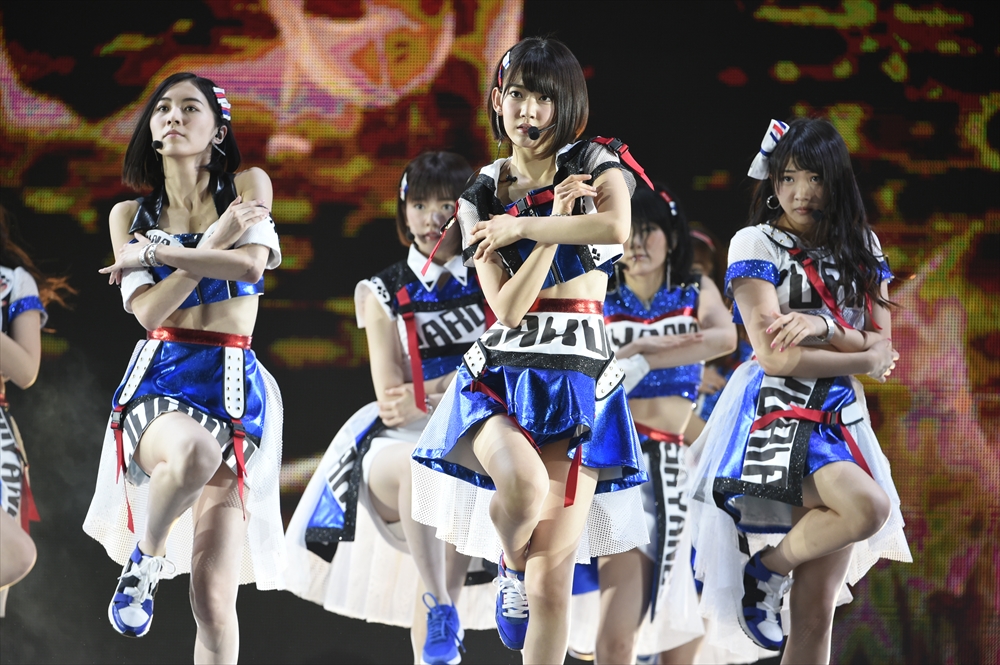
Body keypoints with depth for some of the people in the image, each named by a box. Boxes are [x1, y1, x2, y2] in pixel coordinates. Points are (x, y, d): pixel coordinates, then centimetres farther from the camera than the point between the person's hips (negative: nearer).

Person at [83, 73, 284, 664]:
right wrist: (215, 242, -7)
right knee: (192, 453, -39)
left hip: (233, 383, 0)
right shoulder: (131, 215, 12)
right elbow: (150, 310, -2)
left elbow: (249, 265, -12)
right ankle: (146, 555, -8)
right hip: (158, 376, 0)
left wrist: (152, 253, -4)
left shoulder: (247, 187, 8)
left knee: (214, 599, -9)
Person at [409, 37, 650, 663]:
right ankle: (509, 565, 1)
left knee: (553, 568, -4)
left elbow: (616, 227, -24)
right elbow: (508, 308, -4)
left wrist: (521, 226, -14)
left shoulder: (597, 165, 2)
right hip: (502, 370, 1)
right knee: (524, 483, -33)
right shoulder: (482, 195, 8)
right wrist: (554, 225, -11)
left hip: (580, 376, -1)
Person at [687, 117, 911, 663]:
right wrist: (863, 358, -2)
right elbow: (775, 355, -10)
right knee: (867, 506, -33)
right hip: (777, 411, -5)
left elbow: (882, 347, 6)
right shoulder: (756, 244, -2)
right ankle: (764, 569, -10)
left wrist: (824, 328, -12)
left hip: (839, 419, 5)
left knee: (816, 613, -2)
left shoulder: (859, 249, 14)